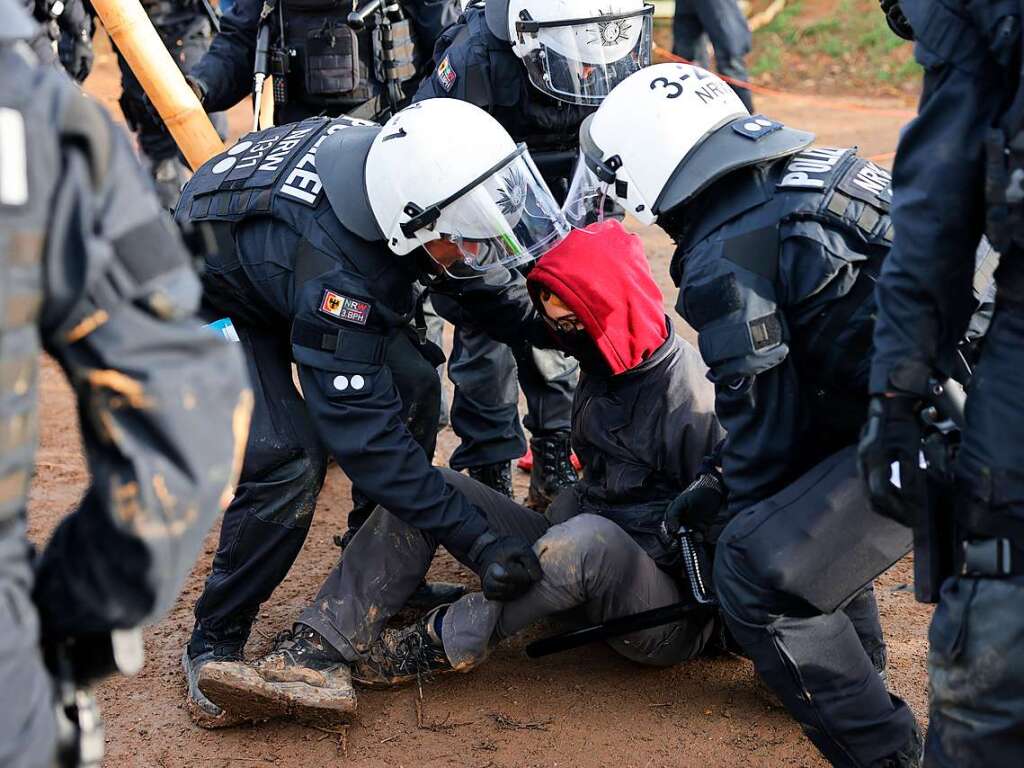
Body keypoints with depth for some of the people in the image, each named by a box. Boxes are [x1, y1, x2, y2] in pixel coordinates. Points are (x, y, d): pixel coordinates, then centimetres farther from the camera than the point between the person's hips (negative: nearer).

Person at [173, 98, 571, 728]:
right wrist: (478, 541, -37)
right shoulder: (332, 272, -43)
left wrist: (546, 327, -10)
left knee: (412, 387, -6)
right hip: (216, 301, -8)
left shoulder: (408, 163, -23)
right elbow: (364, 435, -37)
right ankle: (214, 645, -3)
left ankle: (382, 593, 8)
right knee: (284, 462, -24)